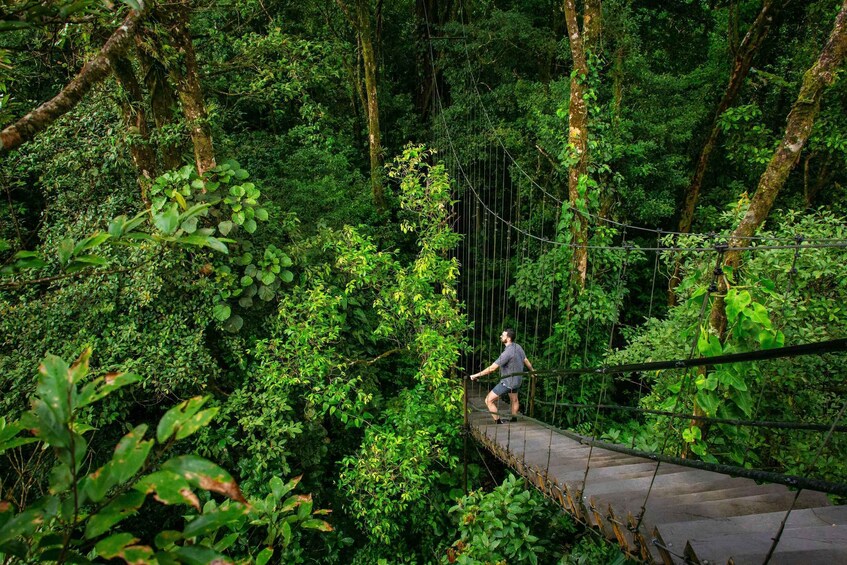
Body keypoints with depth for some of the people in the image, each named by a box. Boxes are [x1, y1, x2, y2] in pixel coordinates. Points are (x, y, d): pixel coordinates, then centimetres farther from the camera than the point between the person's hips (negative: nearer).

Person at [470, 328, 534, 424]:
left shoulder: (507, 352, -30)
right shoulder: (518, 347, -4)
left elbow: (492, 368, -29)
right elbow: (526, 360, 12)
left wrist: (476, 375, -21)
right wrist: (532, 371, 33)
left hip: (507, 382, -9)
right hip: (516, 380, 9)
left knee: (489, 400, -5)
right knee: (514, 400, 29)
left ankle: (499, 423, -1)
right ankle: (514, 420, 47)